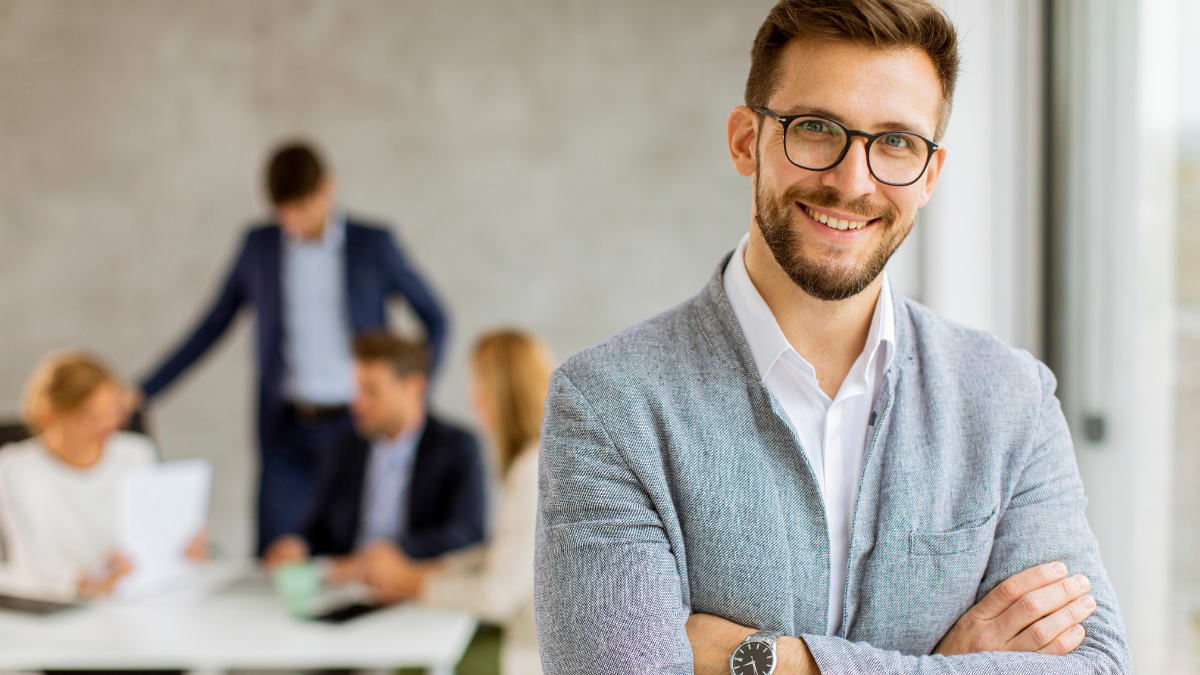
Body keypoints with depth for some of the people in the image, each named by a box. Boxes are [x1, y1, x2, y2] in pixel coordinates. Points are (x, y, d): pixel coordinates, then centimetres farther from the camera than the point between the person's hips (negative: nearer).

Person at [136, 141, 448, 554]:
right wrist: (143, 392, 9)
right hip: (289, 428, 2)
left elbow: (434, 319, 9)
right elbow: (211, 328, 14)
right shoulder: (259, 246, 7)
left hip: (359, 426, -2)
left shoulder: (372, 246, 1)